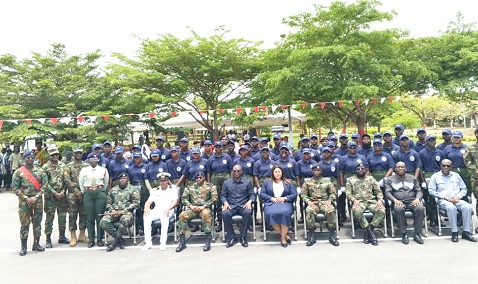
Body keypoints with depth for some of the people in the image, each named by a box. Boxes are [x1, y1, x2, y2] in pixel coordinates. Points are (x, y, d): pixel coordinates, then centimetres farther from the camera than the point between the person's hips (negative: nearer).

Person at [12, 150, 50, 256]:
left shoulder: (40, 171, 3)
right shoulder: (18, 172, -1)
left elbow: (45, 185, 0)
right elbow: (15, 187, -3)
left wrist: (36, 197, -10)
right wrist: (26, 198, -11)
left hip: (38, 201, 2)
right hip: (24, 202, -2)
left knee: (37, 222, 8)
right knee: (24, 224, 1)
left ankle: (36, 244, 20)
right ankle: (23, 246, 11)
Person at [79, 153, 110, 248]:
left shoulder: (103, 170, 4)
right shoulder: (84, 170, 5)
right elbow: (81, 183, 12)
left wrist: (102, 192, 10)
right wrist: (85, 193, 10)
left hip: (100, 193, -1)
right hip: (88, 194, 1)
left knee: (100, 217, 0)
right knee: (90, 218, 2)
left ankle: (100, 239, 7)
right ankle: (91, 240, 10)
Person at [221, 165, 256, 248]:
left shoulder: (247, 182, 11)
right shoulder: (226, 182, 13)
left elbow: (252, 194, 8)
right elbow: (223, 195, 10)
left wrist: (249, 201, -13)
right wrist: (225, 203, -11)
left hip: (243, 205, -1)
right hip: (231, 206, 1)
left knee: (248, 212, -35)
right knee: (225, 213, -33)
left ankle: (243, 237, -20)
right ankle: (231, 237, -18)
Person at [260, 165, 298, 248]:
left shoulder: (288, 183, 19)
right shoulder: (267, 183, 19)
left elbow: (294, 194, 10)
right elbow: (262, 194, 9)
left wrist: (284, 198, -6)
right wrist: (272, 198, -6)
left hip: (285, 203, 0)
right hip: (271, 203, 0)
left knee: (285, 213, -36)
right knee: (270, 214, -34)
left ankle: (283, 238, -24)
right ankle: (284, 235, -20)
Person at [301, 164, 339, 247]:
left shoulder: (327, 181, 14)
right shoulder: (307, 182, 12)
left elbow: (333, 193, 11)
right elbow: (303, 194, 8)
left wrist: (329, 200, -7)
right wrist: (308, 201, -10)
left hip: (324, 202, 0)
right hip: (313, 203, 0)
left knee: (331, 210, -34)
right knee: (309, 211, -36)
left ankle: (332, 235, -21)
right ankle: (311, 235, -25)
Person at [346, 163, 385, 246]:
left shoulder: (371, 179, 19)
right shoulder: (351, 180, 13)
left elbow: (378, 191, 14)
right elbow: (348, 193, 5)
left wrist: (380, 200, -5)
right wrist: (354, 200, -14)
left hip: (372, 201, 2)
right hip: (359, 201, -2)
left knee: (382, 211, -29)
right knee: (356, 211, -37)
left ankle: (368, 232, -19)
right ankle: (370, 231, -22)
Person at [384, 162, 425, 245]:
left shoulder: (412, 178, 21)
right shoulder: (390, 179, 13)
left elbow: (419, 191, 15)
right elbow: (387, 192, 3)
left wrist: (417, 198, -7)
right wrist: (395, 200, -16)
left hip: (412, 201, 2)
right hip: (399, 202, -2)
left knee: (420, 208, -31)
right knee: (399, 209, -37)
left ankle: (417, 234, -20)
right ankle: (404, 234, -24)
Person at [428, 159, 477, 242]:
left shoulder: (456, 175, 18)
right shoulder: (435, 176, 7)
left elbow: (464, 189, 18)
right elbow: (431, 190, -2)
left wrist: (458, 196, -3)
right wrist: (445, 197, -11)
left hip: (456, 200, 4)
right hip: (443, 201, -3)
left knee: (468, 207, -27)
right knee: (451, 207, -36)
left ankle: (466, 232, -19)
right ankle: (454, 232, -27)